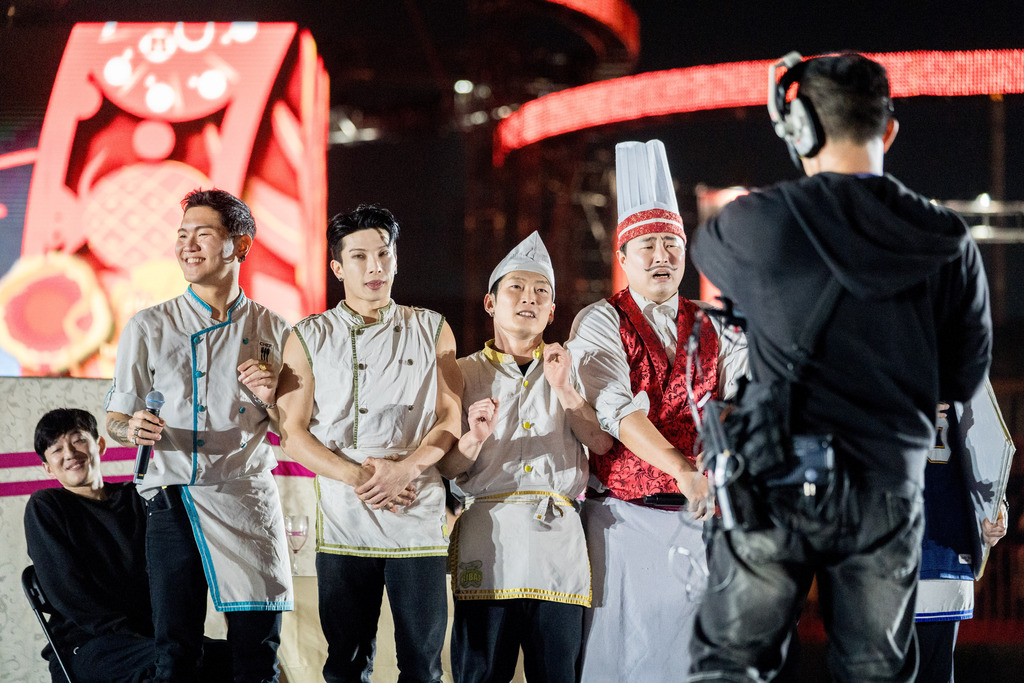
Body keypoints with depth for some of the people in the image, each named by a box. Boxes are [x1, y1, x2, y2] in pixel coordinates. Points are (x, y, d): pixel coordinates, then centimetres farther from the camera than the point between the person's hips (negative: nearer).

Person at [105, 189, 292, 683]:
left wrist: (271, 399, -6)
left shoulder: (273, 332, 10)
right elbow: (114, 418, 12)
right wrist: (132, 429, -11)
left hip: (249, 500, 0)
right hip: (176, 504, 0)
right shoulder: (149, 327, 8)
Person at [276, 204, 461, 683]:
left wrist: (404, 468, -12)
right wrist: (358, 476, -11)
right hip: (343, 519, 0)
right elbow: (292, 433, 3)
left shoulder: (432, 330, 12)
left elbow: (452, 416, 5)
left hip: (419, 514, 0)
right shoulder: (309, 337, 8)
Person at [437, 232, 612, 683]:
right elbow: (446, 468, 6)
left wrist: (563, 388, -7)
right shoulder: (464, 374, 13)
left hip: (558, 539, 1)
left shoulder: (570, 372, 18)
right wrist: (475, 439, -14)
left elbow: (602, 442, 3)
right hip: (488, 539, -1)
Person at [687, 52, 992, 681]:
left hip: (781, 486, -2)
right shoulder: (948, 245, -2)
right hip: (890, 490, 2)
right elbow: (965, 379, 7)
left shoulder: (759, 224, -8)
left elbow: (705, 251, 16)